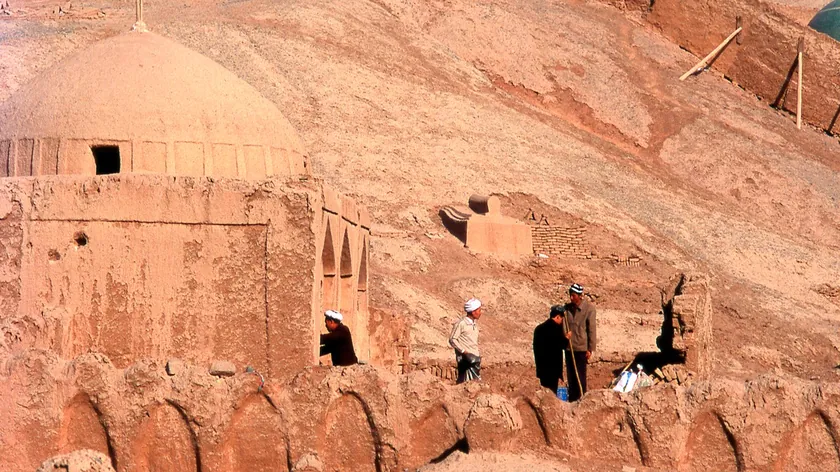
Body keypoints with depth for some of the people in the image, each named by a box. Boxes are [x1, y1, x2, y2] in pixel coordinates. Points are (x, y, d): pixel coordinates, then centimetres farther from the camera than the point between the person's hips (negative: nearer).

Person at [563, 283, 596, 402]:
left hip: (581, 348, -5)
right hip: (569, 347, 5)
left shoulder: (589, 308, -9)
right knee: (570, 375, 9)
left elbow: (591, 329, -7)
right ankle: (572, 400, 17)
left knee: (580, 376, -1)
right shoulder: (567, 308, 4)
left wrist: (590, 349, -9)